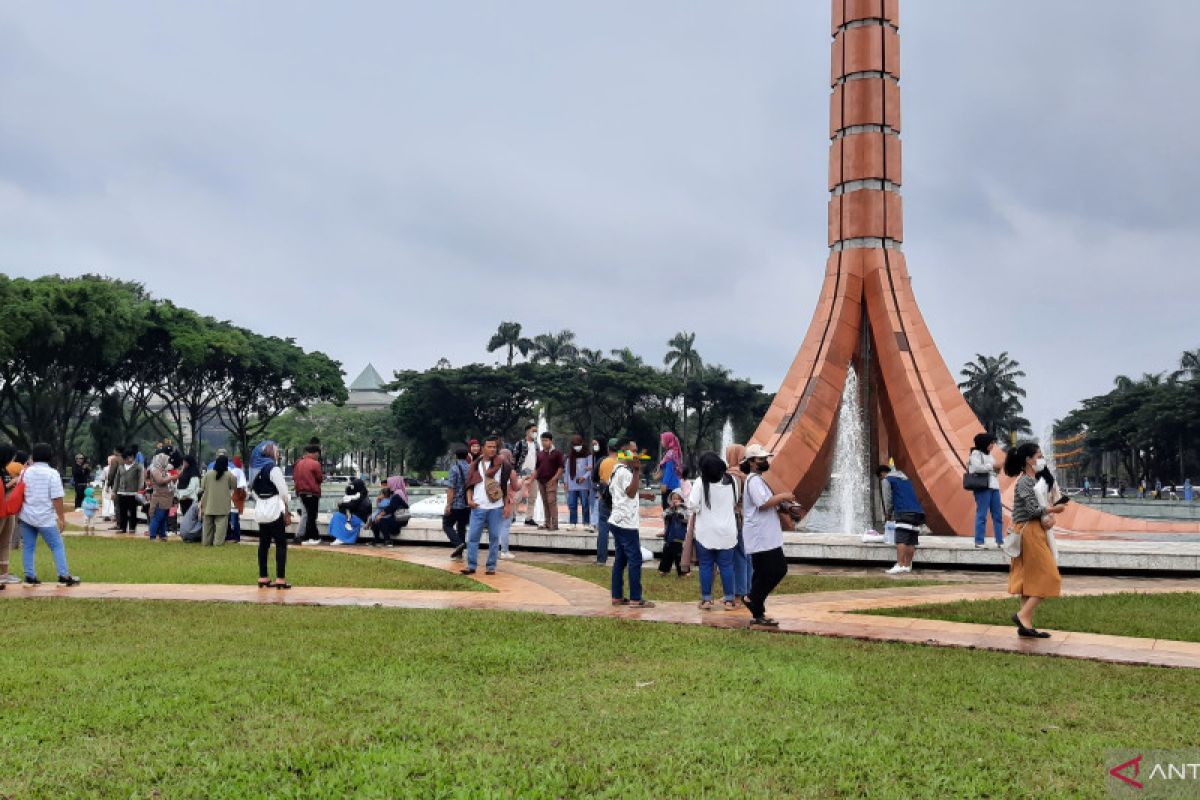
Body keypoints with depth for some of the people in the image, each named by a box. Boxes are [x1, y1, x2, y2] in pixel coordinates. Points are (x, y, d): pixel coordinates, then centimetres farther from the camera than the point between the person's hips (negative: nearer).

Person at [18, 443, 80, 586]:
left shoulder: (25, 472, 4)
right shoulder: (52, 474, -11)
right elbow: (57, 499, -14)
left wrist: (18, 515, 22)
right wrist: (62, 518, -8)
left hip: (26, 517, 5)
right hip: (45, 518, -5)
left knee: (28, 547, 10)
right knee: (58, 546, 2)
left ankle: (30, 576, 10)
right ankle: (64, 576, -1)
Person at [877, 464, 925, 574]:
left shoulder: (886, 480, 10)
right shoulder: (905, 479, 31)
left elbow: (888, 500, 8)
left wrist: (888, 514, 24)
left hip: (904, 512, -7)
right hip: (917, 512, 7)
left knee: (901, 540, -14)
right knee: (911, 541, 6)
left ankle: (900, 565, -23)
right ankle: (908, 566, 7)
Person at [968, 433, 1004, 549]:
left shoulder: (989, 454, 22)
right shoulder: (975, 453, -3)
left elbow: (992, 470, 21)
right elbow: (977, 467, -18)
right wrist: (991, 466, -10)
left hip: (994, 486, 8)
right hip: (983, 487, -8)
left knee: (998, 514, 5)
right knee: (982, 514, -8)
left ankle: (1000, 541, 9)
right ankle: (979, 542, -6)